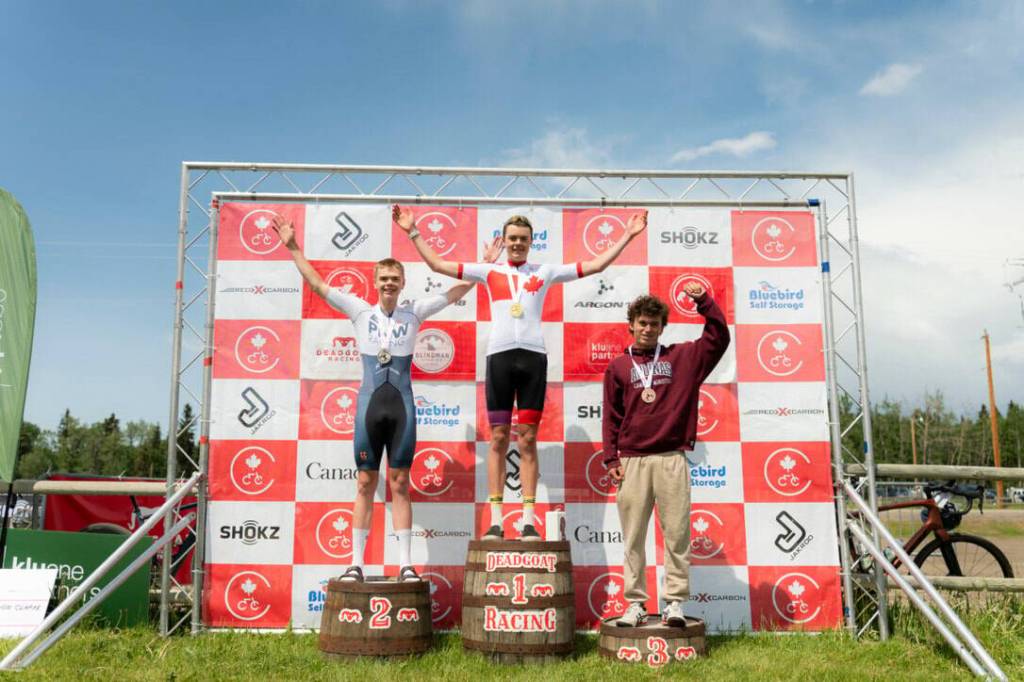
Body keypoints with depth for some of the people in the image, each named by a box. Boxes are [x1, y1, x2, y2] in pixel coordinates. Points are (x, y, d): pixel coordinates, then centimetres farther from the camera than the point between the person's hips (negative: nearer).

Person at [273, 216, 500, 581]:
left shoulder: (413, 312, 6)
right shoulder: (361, 311, 6)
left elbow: (456, 291, 8)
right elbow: (317, 284, 7)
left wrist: (486, 264, 4)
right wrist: (293, 248, 6)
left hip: (402, 404, 0)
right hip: (370, 403, 0)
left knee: (400, 485, 5)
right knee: (365, 485, 6)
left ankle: (405, 564, 10)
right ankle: (356, 563, 12)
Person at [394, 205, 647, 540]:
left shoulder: (545, 272, 14)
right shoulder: (490, 271, 14)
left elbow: (596, 265, 16)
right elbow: (437, 264, 16)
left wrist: (626, 236, 14)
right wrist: (413, 232, 16)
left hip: (533, 355, 0)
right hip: (499, 355, 0)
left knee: (528, 440, 2)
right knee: (498, 438, 2)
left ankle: (529, 521, 5)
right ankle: (495, 521, 5)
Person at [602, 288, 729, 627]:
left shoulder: (682, 357, 11)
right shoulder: (618, 367, 10)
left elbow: (719, 337, 5)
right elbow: (611, 417, 8)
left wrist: (703, 301, -5)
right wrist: (611, 458, 1)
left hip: (672, 459, 0)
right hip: (632, 462, 1)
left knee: (677, 534, 0)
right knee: (633, 537, 3)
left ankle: (675, 602, 8)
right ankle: (636, 603, 10)